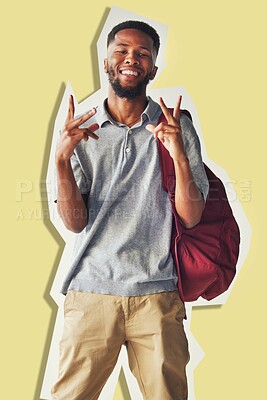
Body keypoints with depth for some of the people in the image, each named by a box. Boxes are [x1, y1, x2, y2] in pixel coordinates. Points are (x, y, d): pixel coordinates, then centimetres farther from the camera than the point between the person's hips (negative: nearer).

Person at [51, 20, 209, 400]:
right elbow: (75, 222, -1)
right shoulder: (80, 130, 6)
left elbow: (191, 217, -2)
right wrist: (61, 158, -15)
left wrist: (179, 155, -17)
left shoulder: (177, 127, 4)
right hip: (92, 289, 1)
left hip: (157, 293, 0)